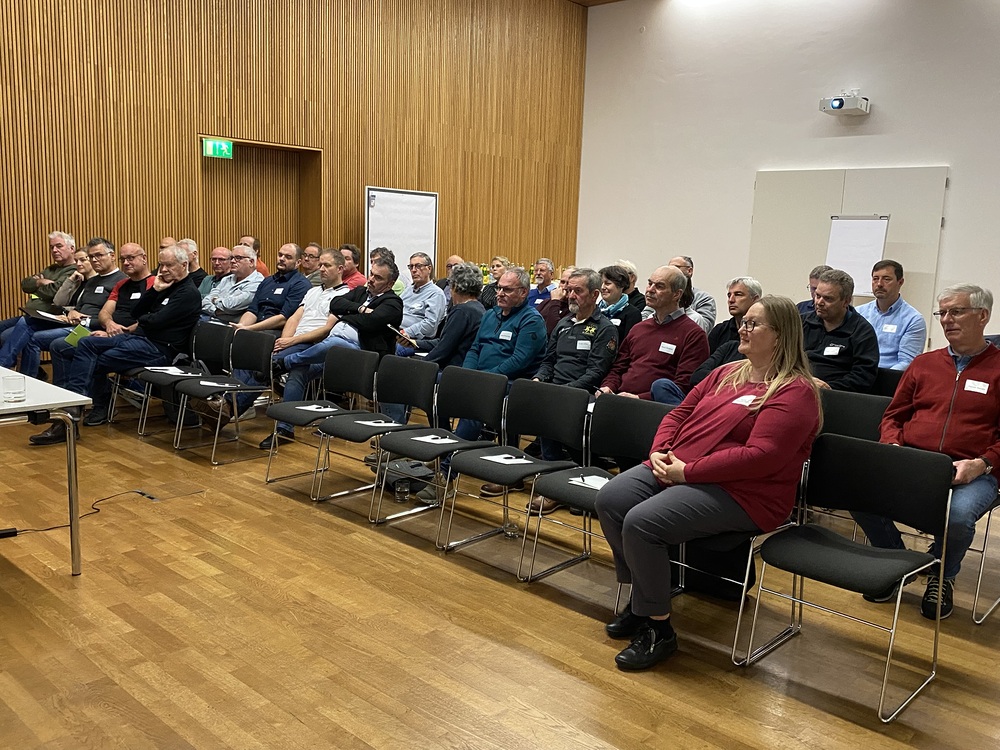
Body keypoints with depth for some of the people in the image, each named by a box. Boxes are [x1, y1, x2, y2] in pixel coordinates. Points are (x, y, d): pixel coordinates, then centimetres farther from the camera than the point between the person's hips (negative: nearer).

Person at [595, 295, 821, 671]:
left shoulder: (795, 392, -10)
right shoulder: (727, 373, 16)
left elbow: (760, 456, -22)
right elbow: (679, 413, 19)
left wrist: (688, 471, -21)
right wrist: (660, 452, -2)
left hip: (739, 492, -8)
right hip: (675, 468, 9)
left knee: (641, 522, -27)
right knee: (609, 499, -11)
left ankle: (658, 629, -7)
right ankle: (642, 593, 7)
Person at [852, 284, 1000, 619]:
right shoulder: (923, 364, 19)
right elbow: (893, 416, 21)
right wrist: (893, 447, 0)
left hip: (972, 473, -3)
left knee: (958, 515, -36)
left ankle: (942, 576, 1)